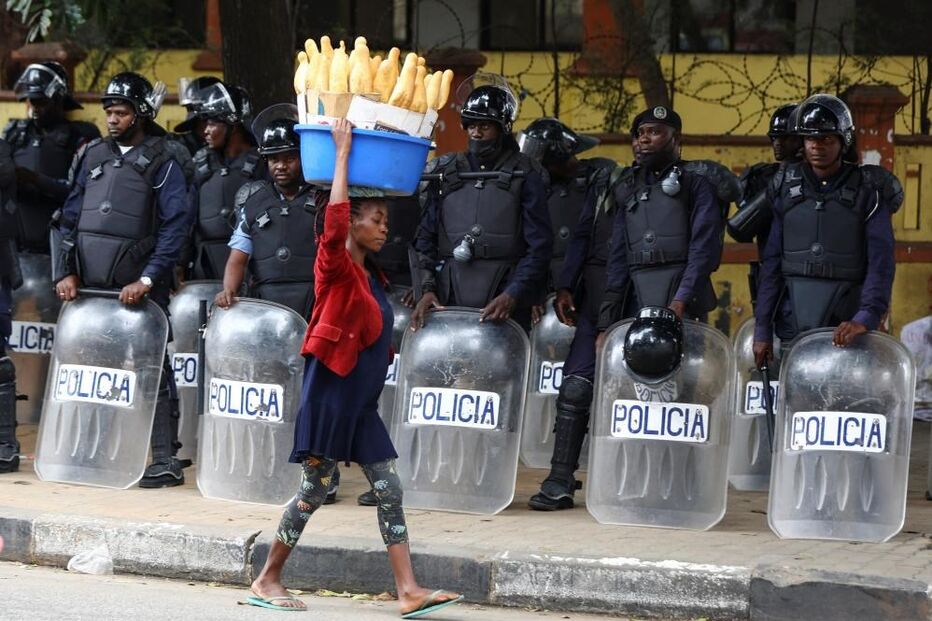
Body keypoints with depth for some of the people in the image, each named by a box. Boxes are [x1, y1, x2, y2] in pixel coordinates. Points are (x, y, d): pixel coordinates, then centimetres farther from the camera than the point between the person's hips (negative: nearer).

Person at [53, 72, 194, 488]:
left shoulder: (160, 163, 0)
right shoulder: (94, 156, 16)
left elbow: (175, 225, -8)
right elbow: (71, 217, 17)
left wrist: (147, 280, -14)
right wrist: (69, 273, 7)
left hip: (137, 290, -5)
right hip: (91, 288, 5)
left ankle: (166, 461, -5)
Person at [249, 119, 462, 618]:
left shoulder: (371, 276, 12)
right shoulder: (336, 267, -11)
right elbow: (335, 219, -29)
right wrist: (343, 152, -27)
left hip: (361, 401, 8)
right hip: (330, 394, -8)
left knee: (389, 489, 1)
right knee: (314, 489, -1)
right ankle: (267, 581, 12)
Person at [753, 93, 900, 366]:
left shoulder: (868, 191, 4)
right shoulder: (787, 190, 13)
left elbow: (880, 262, -5)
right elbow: (771, 262, 12)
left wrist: (866, 318, -20)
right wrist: (762, 329, 6)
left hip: (846, 321, -2)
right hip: (793, 320, 2)